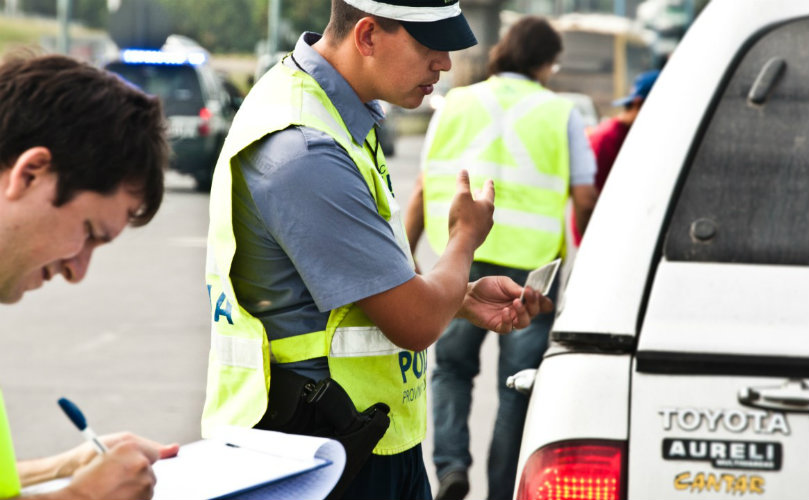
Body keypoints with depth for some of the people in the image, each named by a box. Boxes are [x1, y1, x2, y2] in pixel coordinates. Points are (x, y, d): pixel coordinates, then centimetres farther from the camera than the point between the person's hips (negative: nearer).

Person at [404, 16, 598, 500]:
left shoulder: (456, 104, 10)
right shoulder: (561, 114, 3)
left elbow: (423, 192, 8)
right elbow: (584, 199, -2)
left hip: (462, 258, 2)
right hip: (530, 262, -2)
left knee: (452, 365, 18)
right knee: (517, 383, 8)